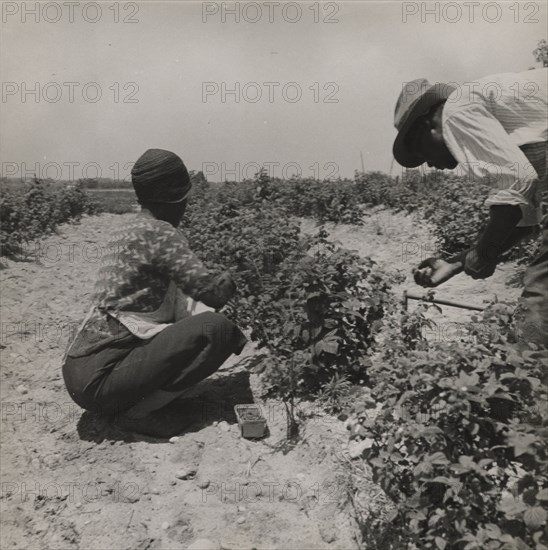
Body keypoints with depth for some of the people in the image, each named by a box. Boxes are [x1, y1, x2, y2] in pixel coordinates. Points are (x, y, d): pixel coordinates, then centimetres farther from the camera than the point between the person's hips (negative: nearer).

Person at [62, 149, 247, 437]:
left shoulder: (124, 232, 14)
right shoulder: (159, 233, -14)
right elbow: (210, 291, -16)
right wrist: (232, 278, 6)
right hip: (98, 378, -10)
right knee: (217, 329, -16)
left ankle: (130, 402, 8)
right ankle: (138, 412, -9)